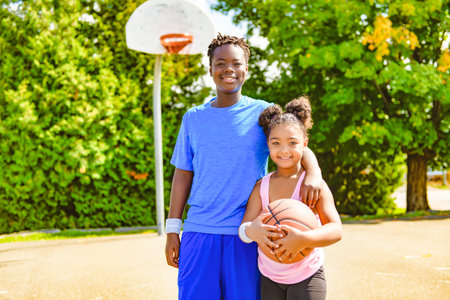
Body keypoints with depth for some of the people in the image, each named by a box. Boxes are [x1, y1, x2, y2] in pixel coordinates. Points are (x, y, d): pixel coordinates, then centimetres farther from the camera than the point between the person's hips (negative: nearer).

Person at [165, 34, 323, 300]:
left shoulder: (263, 113, 3)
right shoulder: (193, 118, 10)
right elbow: (183, 175, 12)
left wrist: (313, 174, -28)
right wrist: (172, 230, 8)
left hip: (246, 234, -1)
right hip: (199, 231, 2)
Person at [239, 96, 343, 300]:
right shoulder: (261, 187, 0)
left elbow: (335, 230, -19)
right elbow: (243, 228, -7)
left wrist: (303, 239, -38)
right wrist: (251, 231, -32)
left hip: (306, 277, -4)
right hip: (269, 278, 4)